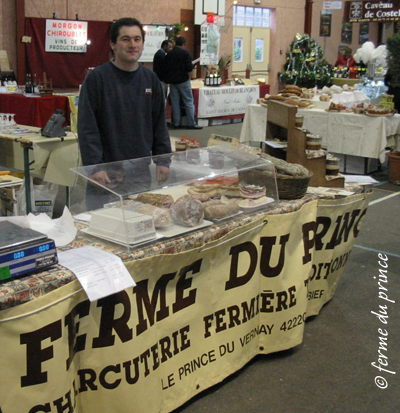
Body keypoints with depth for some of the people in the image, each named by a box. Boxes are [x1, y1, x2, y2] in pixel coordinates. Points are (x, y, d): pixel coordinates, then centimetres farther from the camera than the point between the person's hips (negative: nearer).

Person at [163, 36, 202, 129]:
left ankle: (176, 123, 10)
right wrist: (192, 65, 4)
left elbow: (165, 68, 7)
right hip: (183, 80, -5)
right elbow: (189, 68, -16)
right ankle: (191, 123, -1)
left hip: (172, 81, 5)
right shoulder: (185, 53, -10)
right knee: (189, 102, 1)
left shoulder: (168, 54, 5)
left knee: (175, 102, 9)